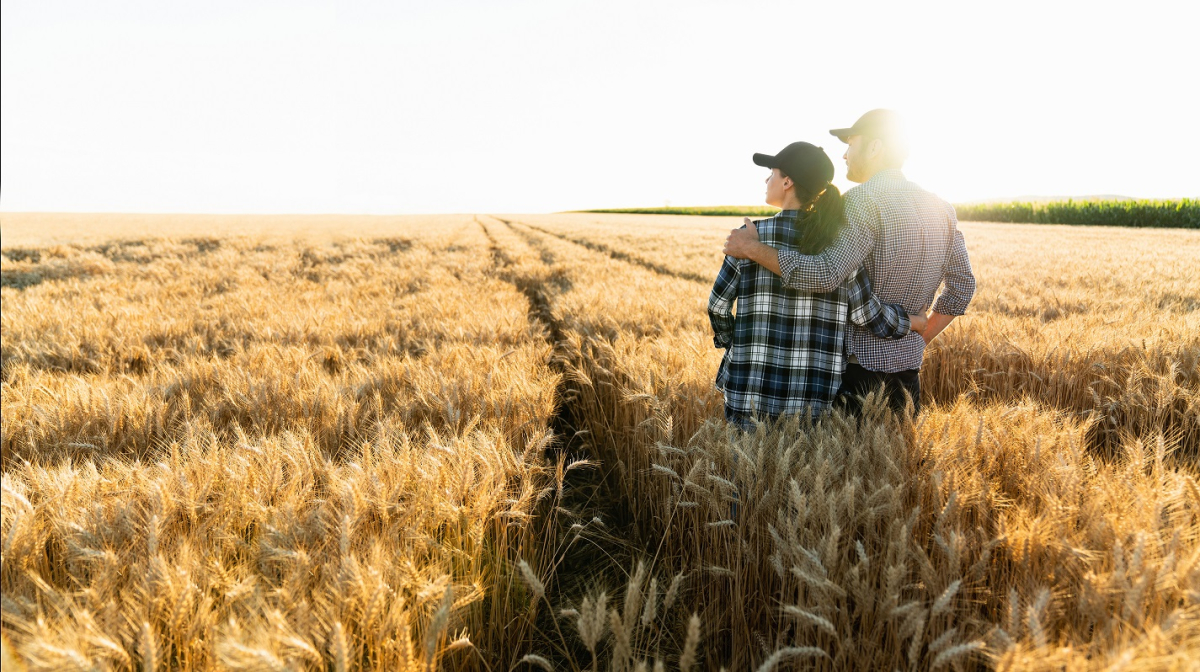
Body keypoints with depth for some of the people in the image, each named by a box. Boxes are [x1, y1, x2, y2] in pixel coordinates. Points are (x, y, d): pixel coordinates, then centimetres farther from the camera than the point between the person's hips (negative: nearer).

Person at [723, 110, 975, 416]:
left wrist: (753, 248, -19)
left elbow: (824, 275, -27)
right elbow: (962, 287, 13)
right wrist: (919, 341, 18)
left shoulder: (864, 200, -15)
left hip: (859, 361, -7)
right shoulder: (941, 209, 9)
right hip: (908, 365, 7)